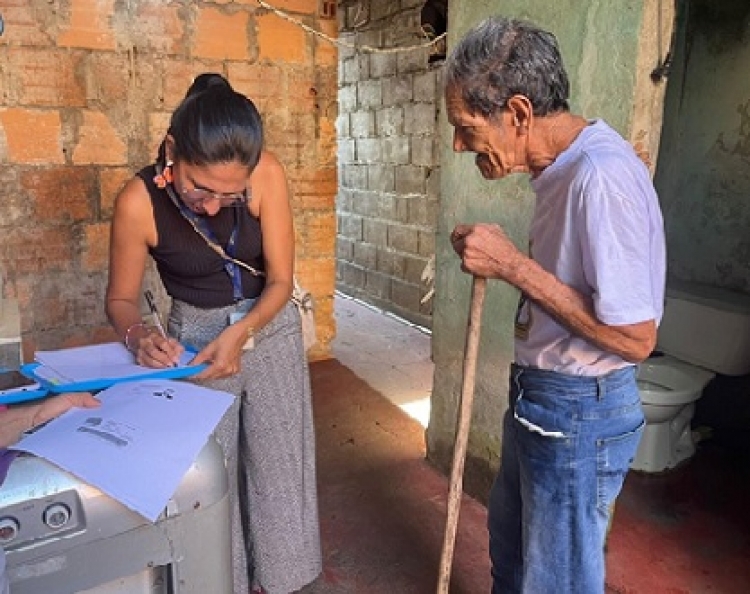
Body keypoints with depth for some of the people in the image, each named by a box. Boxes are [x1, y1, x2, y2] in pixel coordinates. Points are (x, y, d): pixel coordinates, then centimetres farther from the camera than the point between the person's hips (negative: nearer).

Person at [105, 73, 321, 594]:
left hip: (270, 327, 1)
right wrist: (139, 335, -27)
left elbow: (281, 280, -14)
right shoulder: (139, 202, -22)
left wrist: (240, 333, -29)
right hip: (194, 338, 0)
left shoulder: (268, 174, -22)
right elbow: (121, 298, -7)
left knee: (279, 467, 9)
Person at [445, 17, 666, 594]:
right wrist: (502, 259, 3)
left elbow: (634, 337, -27)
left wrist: (513, 264, -26)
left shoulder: (601, 176, -27)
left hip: (579, 413, -9)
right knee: (510, 542, 29)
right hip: (539, 395, 9)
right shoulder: (562, 164, 3)